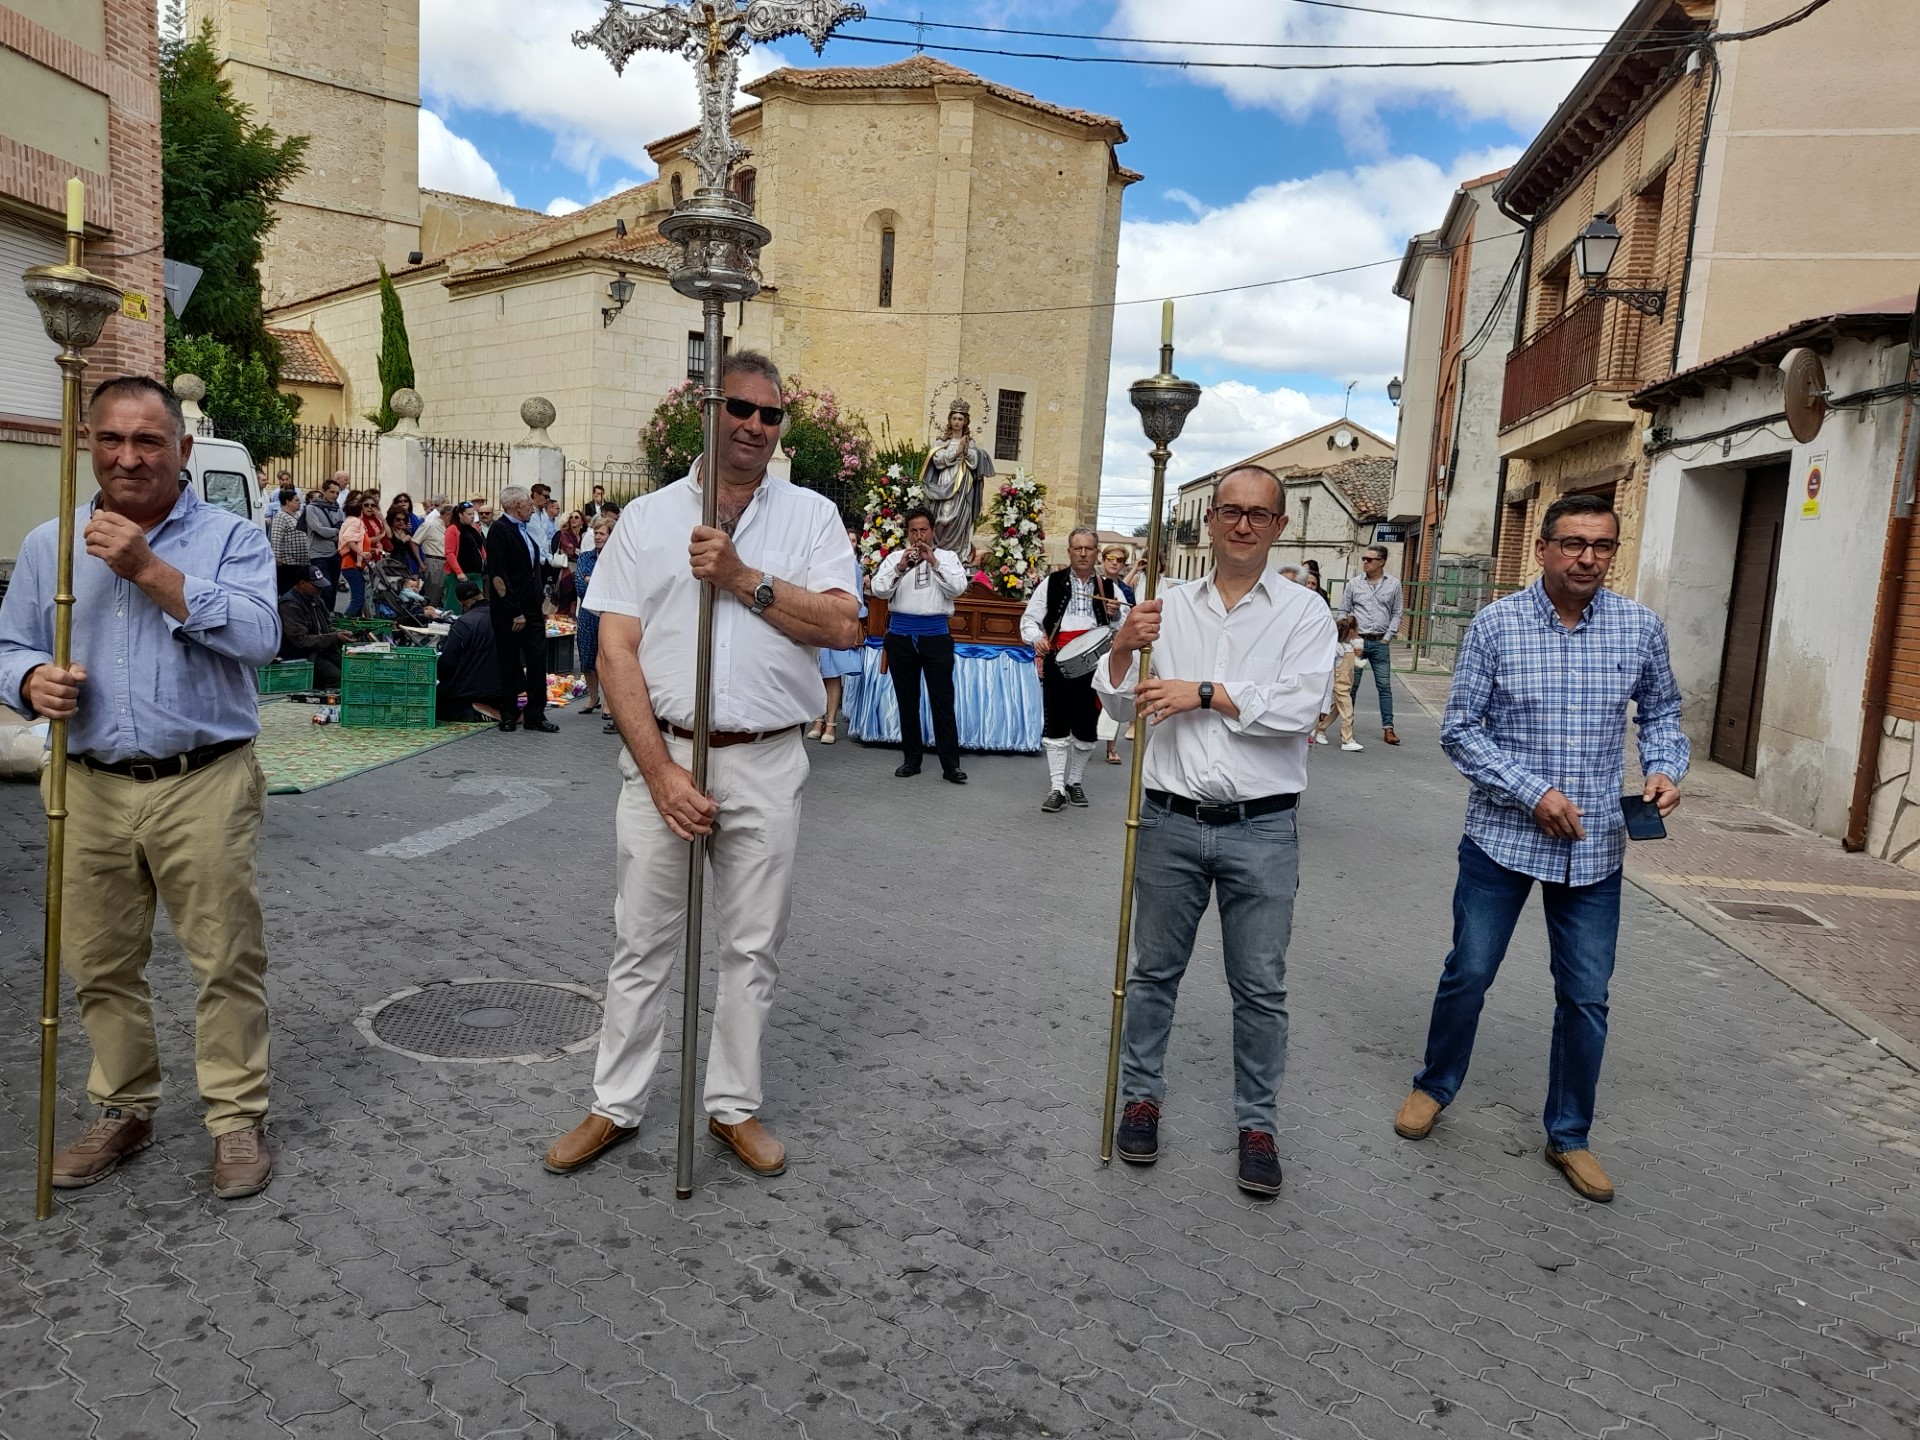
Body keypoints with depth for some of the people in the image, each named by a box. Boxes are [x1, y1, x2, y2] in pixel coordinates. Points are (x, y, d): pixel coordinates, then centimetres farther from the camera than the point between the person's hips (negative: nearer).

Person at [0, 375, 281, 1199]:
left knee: (226, 962, 0)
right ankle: (123, 1111, 31)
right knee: (100, 966, 14)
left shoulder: (232, 538, -1)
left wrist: (151, 571, -20)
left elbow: (259, 636, -17)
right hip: (91, 790, 4)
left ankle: (237, 1119, 13)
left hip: (204, 788, -4)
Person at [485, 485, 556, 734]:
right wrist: (515, 612, -19)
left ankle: (535, 715, 8)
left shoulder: (524, 530, 15)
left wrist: (541, 601, 14)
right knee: (510, 664, 3)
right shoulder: (500, 530, -12)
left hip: (532, 609, 7)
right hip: (509, 612, -7)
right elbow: (497, 576, -18)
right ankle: (509, 715, 15)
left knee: (538, 659, 3)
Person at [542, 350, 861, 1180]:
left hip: (766, 764, 1)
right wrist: (662, 774, -13)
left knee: (753, 947, 9)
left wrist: (742, 579, -15)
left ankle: (734, 1106, 25)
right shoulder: (647, 518, 3)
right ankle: (615, 1107, 24)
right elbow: (616, 653, -4)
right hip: (660, 753, 0)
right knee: (641, 943, 9)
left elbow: (843, 625, -8)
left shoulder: (810, 515, 5)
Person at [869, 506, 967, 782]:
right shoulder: (894, 557, 9)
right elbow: (879, 590, -3)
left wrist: (934, 562, -13)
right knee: (907, 700, 8)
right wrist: (901, 567, -14)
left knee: (943, 701, -3)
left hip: (935, 635, -2)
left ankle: (950, 764, -1)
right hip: (901, 635, 2)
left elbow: (958, 587, -7)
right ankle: (911, 759, 17)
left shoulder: (947, 557, 8)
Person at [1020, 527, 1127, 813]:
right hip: (1058, 663, -2)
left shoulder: (1109, 588, 10)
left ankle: (1074, 781, 25)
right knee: (1056, 725, -3)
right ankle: (1056, 788, 0)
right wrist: (1037, 637, -14)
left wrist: (1116, 615, -12)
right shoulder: (1052, 583, 6)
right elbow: (1029, 620, 7)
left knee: (1087, 727, 9)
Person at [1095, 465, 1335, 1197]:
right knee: (1155, 970, 14)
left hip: (1262, 830, -2)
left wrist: (1205, 692, -16)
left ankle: (1257, 1123, 22)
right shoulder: (1169, 606, 8)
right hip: (1171, 822, 2)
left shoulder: (1304, 612, 0)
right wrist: (1123, 647, -13)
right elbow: (1117, 696, 7)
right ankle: (1141, 1096, 30)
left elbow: (1299, 705, -14)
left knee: (1260, 987, 7)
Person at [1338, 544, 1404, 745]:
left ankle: (1388, 729, 3)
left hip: (1380, 643, 0)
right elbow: (1343, 611, 7)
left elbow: (1396, 614, 7)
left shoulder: (1393, 585, 4)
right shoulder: (1353, 584, 4)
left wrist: (1388, 637, -2)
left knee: (1384, 686, 1)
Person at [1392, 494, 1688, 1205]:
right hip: (1503, 835, -2)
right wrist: (1532, 792, -17)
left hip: (1594, 847, 2)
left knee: (1585, 997, 10)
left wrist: (1666, 767, -6)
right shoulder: (1496, 625, -9)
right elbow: (1460, 729, -8)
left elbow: (1661, 711, 14)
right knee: (1468, 973, 10)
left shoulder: (1641, 627, -1)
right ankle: (1436, 1086, 34)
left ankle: (1569, 1136, 27)